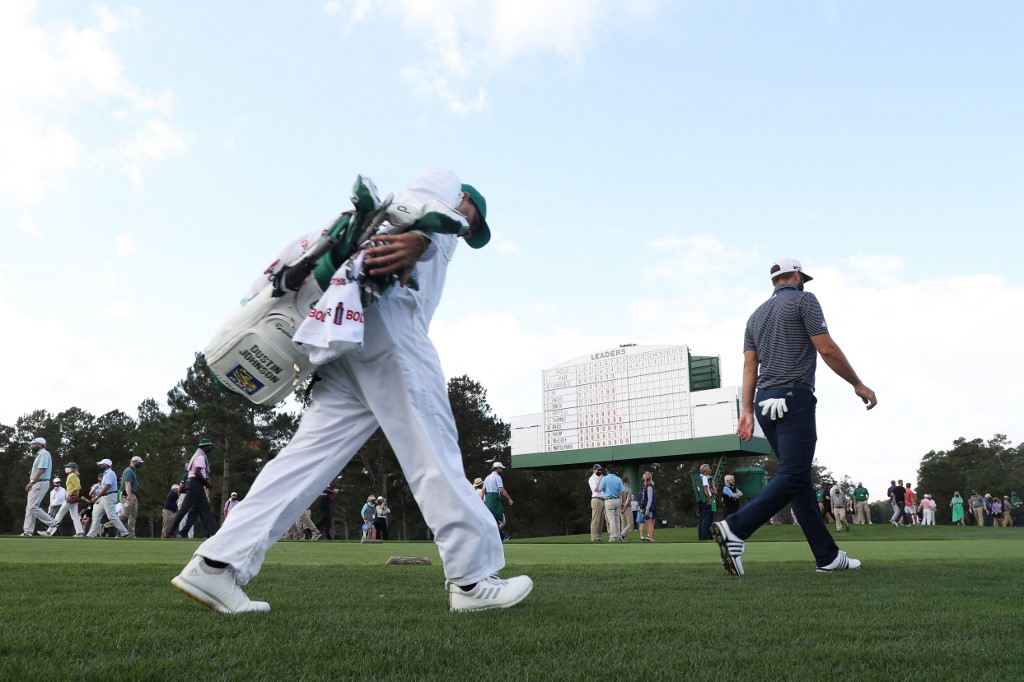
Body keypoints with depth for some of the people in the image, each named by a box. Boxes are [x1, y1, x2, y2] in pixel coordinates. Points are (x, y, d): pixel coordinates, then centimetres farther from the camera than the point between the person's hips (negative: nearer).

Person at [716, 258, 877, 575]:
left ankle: (827, 556, 10)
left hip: (765, 401, 8)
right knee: (793, 477, -12)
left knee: (800, 478, 9)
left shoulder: (757, 314, 20)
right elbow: (827, 349, -7)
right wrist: (858, 385, 2)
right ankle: (735, 528, -28)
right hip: (794, 398, -8)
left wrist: (747, 411, 10)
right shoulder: (803, 300, 1)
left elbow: (750, 366, 13)